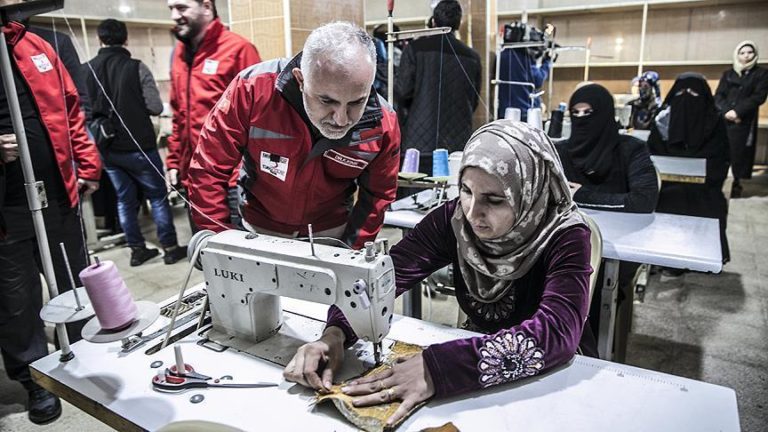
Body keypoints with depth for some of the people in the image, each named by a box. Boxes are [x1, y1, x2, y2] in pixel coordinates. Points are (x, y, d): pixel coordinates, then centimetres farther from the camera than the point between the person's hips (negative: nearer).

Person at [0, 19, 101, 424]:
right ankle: (36, 380, 29)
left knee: (76, 287, 18)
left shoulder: (35, 47, 6)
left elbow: (70, 108, 11)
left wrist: (87, 165, 6)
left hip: (59, 194, 4)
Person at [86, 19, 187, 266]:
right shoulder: (136, 68, -12)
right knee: (157, 196, 7)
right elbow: (156, 107, -12)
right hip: (138, 145, -4)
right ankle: (170, 248, 10)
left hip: (107, 148, 4)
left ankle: (137, 250, 20)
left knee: (125, 199, 13)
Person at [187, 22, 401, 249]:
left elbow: (377, 194, -6)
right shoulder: (252, 88, -28)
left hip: (331, 233, 1)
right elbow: (209, 169, -19)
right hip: (260, 230, 0)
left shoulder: (382, 124, -22)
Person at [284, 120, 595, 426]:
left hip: (558, 375, -2)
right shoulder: (455, 218, -13)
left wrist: (438, 367, -45)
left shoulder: (566, 237, -21)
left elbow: (556, 332, -35)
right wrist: (335, 333, -32)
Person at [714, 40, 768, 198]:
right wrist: (727, 111, -12)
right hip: (724, 120, 2)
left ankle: (737, 185, 3)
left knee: (740, 154, -4)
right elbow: (718, 96, 6)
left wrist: (737, 111, -16)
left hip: (745, 122, -2)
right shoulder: (728, 74, 14)